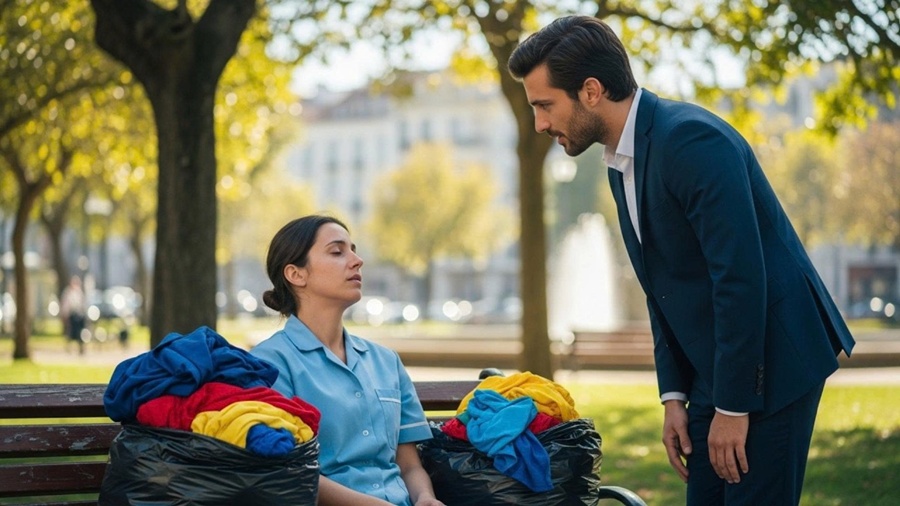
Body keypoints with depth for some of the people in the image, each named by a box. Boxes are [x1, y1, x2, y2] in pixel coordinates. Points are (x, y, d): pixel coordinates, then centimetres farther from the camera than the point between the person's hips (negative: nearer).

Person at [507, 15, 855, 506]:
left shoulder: (692, 139, -20)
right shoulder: (622, 164, 9)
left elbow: (741, 277, -23)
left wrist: (733, 407, -20)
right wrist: (674, 396, 8)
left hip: (770, 363, -9)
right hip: (715, 372, 9)